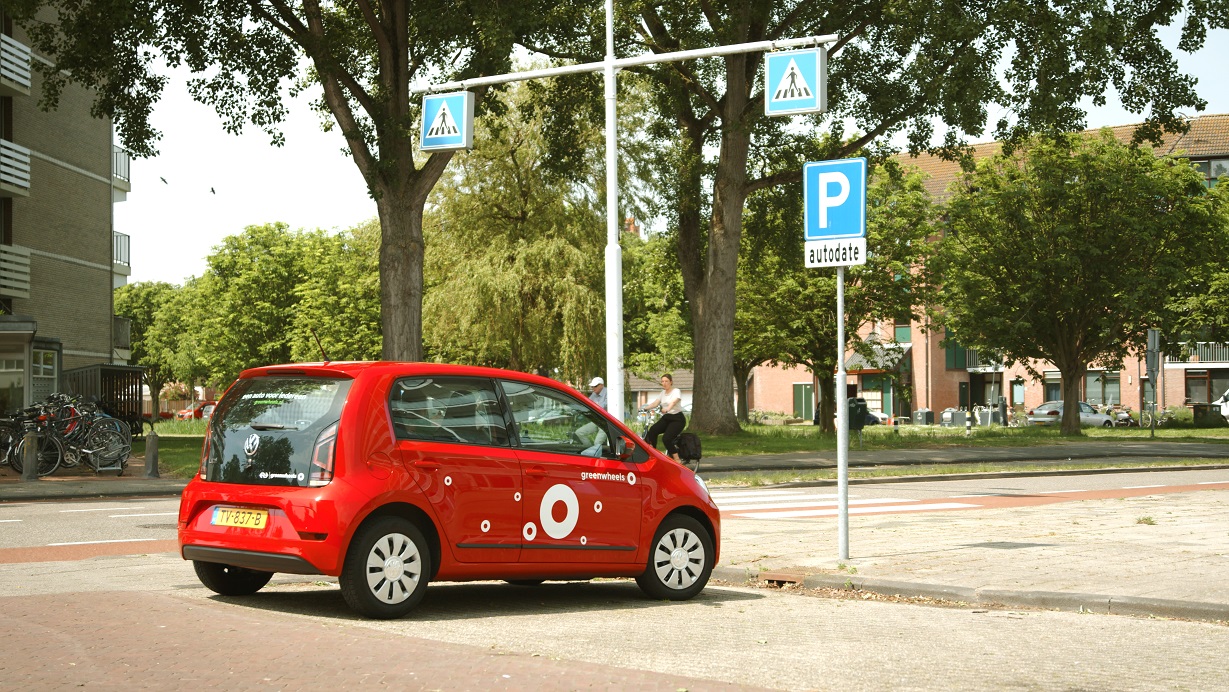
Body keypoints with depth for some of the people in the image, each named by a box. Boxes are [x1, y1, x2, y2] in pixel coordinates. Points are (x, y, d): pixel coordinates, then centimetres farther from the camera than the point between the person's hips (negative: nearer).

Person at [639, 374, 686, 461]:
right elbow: (656, 402, 0)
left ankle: (677, 460, -15)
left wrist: (667, 409, -49)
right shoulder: (662, 393, 14)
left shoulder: (676, 392, -7)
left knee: (666, 438, -24)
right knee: (652, 431, -21)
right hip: (666, 418, 7)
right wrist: (646, 407, -19)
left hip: (677, 419, -6)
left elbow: (674, 402, -28)